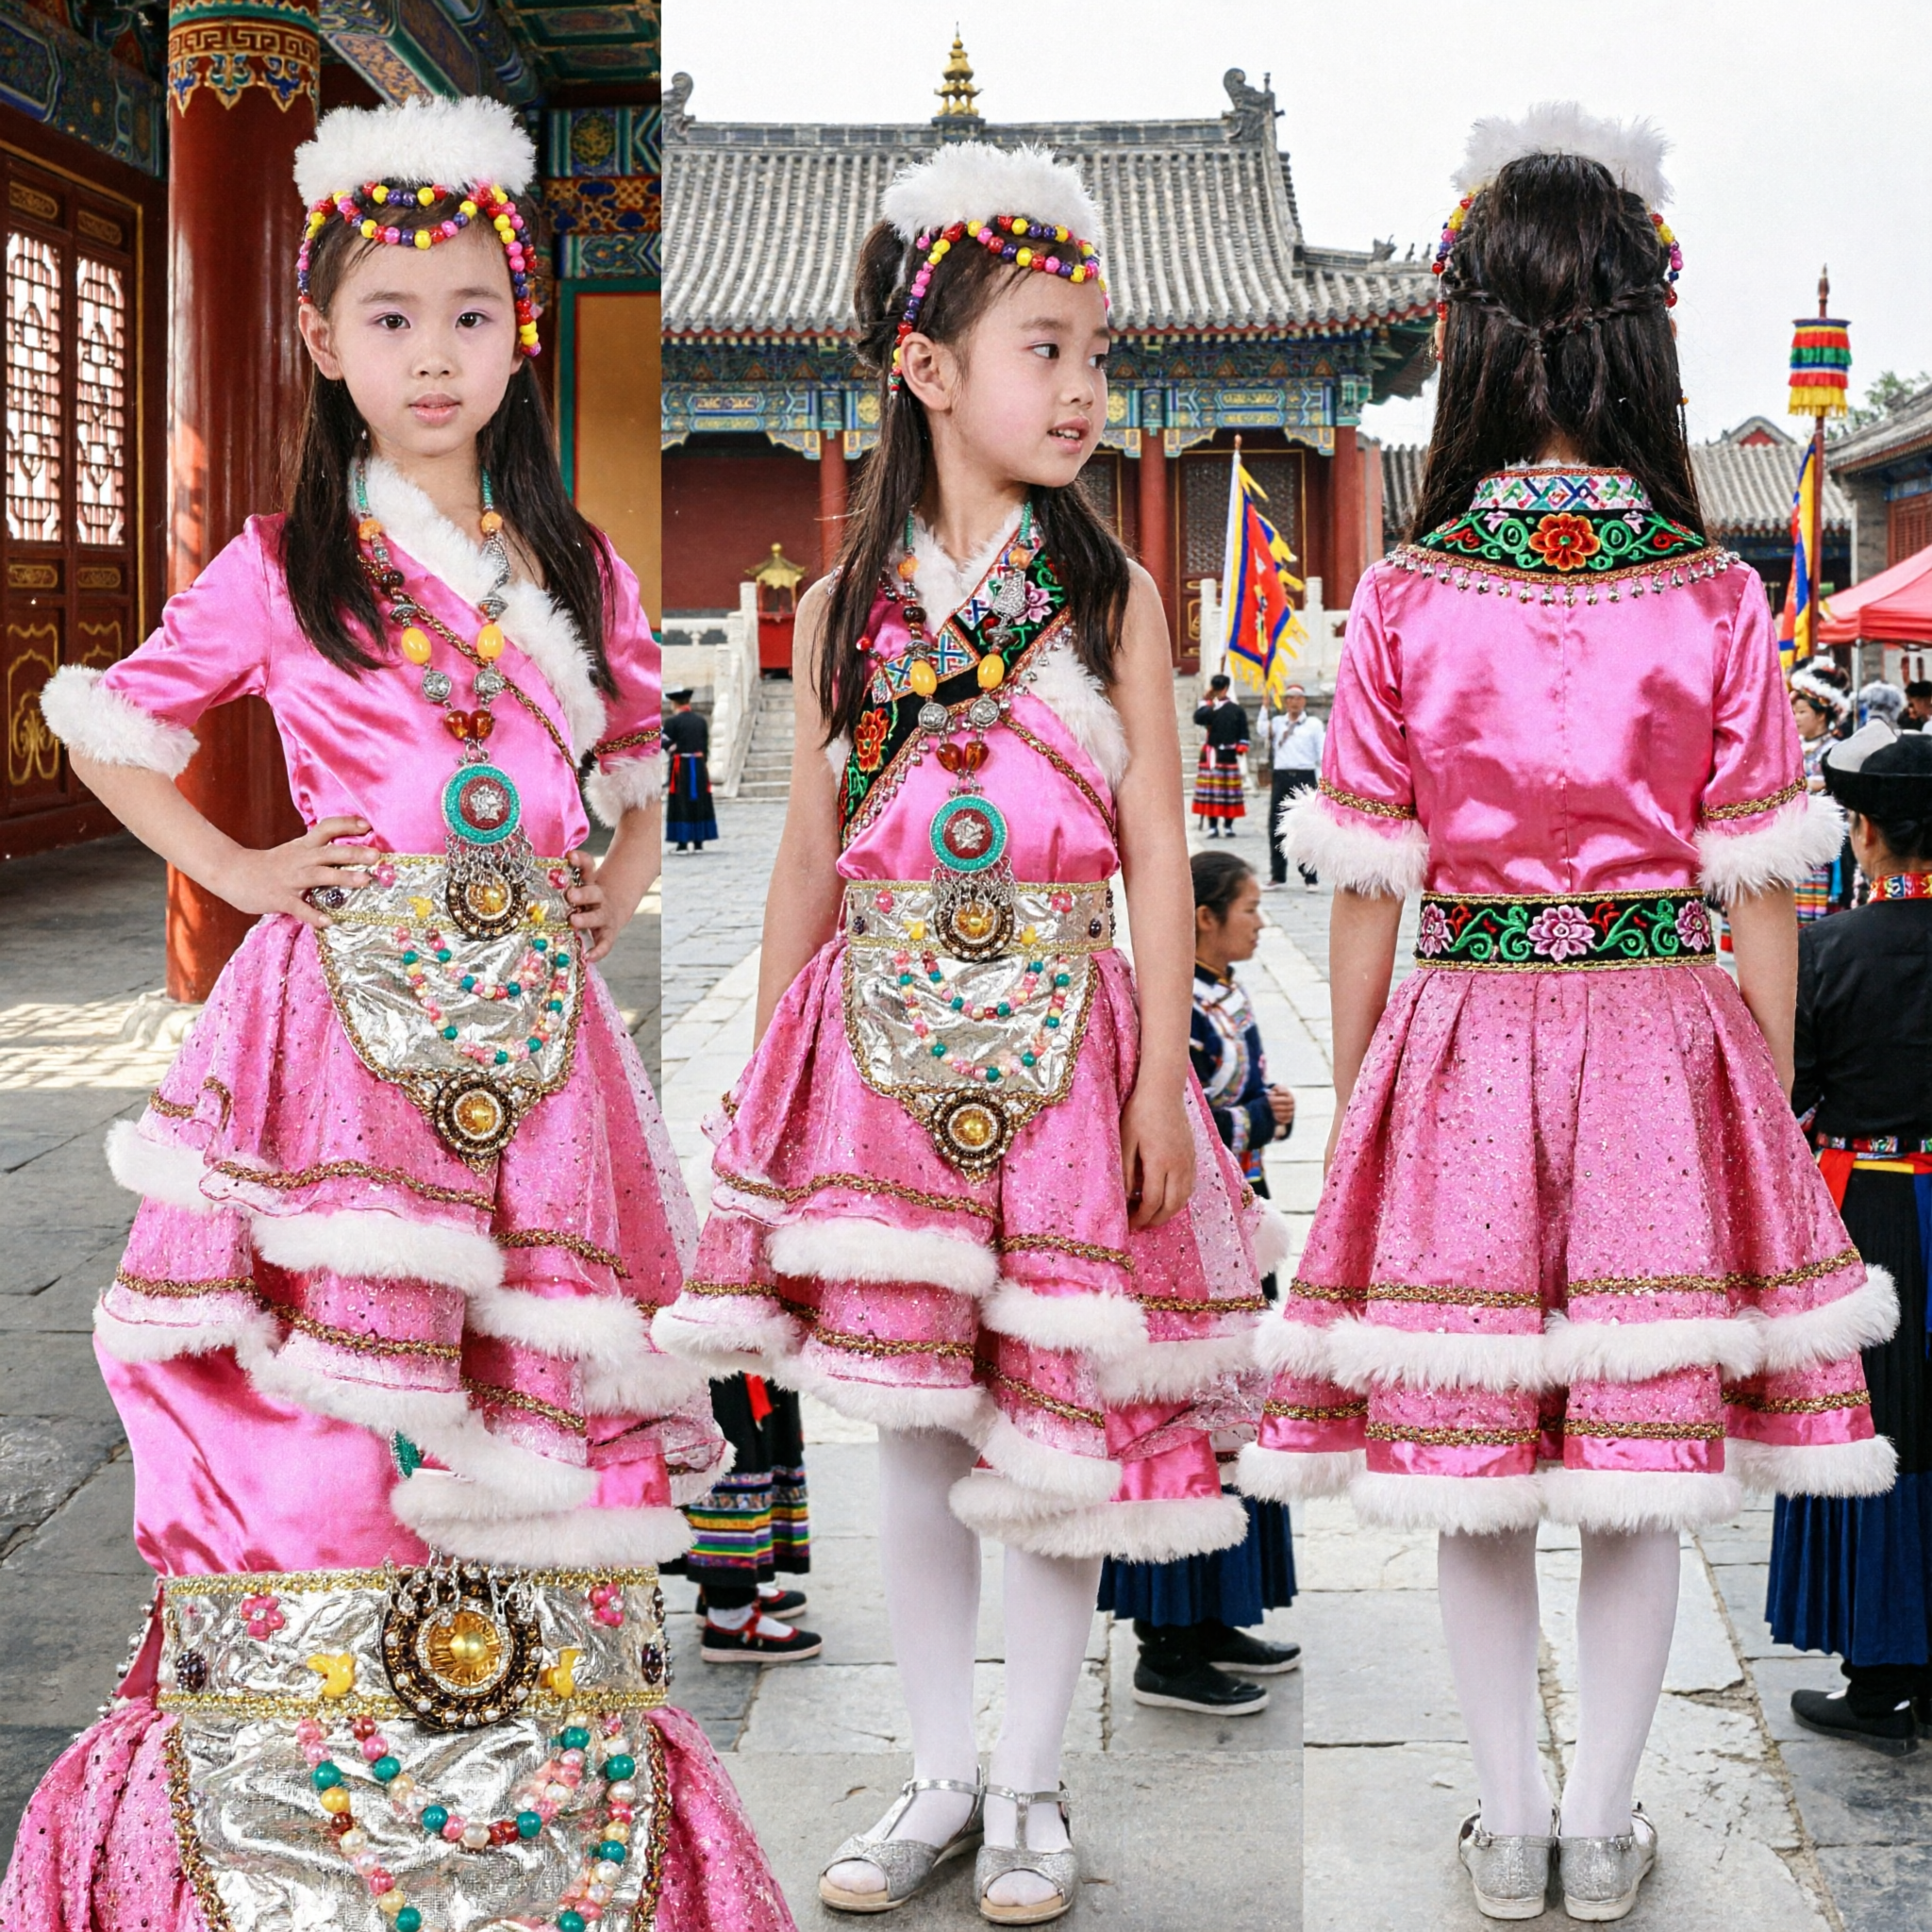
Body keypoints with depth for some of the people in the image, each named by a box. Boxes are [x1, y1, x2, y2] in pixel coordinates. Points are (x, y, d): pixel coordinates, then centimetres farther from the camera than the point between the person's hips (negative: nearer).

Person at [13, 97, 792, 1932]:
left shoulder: (581, 574, 14)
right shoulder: (278, 569, 5)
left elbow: (637, 783, 27)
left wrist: (612, 893, 9)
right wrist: (243, 871, 2)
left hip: (532, 1028, 3)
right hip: (342, 1020, -3)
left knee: (530, 1410, 2)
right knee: (326, 1411, -8)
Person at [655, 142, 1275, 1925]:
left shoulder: (1112, 600, 1)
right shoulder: (845, 608, 5)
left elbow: (1158, 853, 0)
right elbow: (811, 856, 10)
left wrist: (1162, 1074, -6)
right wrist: (765, 1077, 10)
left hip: (1062, 1043, -1)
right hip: (883, 1044, 2)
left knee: (1051, 1423, 3)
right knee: (910, 1426, 6)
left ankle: (1031, 1781, 20)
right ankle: (941, 1775, 21)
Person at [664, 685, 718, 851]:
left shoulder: (672, 722, -8)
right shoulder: (701, 721, 8)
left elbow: (666, 744, -9)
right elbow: (706, 747, 9)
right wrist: (704, 766, 15)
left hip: (681, 766, -4)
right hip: (699, 765, 4)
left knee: (681, 805, -1)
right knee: (699, 803, 8)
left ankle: (683, 842, -5)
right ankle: (699, 841, 10)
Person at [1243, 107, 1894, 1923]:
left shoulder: (1403, 597, -5)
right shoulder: (1718, 598, -5)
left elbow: (1365, 893, -1)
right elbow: (1761, 893, -2)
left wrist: (1352, 1107, 9)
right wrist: (1769, 1108, 10)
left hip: (1459, 1040, 0)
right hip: (1665, 1033, 0)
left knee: (1470, 1463, 12)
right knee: (1646, 1465, 12)